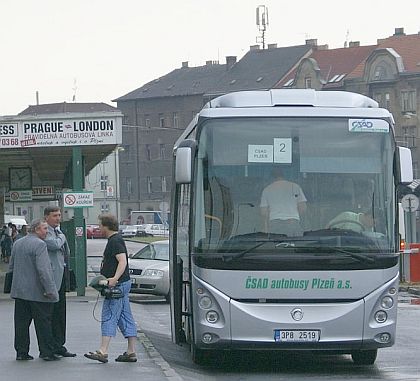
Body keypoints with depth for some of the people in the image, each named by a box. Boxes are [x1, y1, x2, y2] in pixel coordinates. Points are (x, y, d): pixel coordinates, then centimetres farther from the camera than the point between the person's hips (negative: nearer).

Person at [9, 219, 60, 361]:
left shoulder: (17, 244, 11)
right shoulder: (39, 244, -15)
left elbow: (11, 266, 18)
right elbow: (42, 269, -21)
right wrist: (49, 289, -19)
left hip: (19, 290, 7)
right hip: (37, 293, -7)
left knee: (21, 322, 9)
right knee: (43, 323, 0)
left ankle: (21, 352, 11)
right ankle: (47, 352, 3)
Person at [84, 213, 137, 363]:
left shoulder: (115, 241, -14)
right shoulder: (115, 240, 19)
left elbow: (123, 261, -25)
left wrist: (115, 279, -36)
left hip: (118, 284, -11)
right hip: (122, 284, 11)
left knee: (109, 318, -12)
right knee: (126, 318, 9)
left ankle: (103, 352, -15)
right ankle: (131, 352, 9)